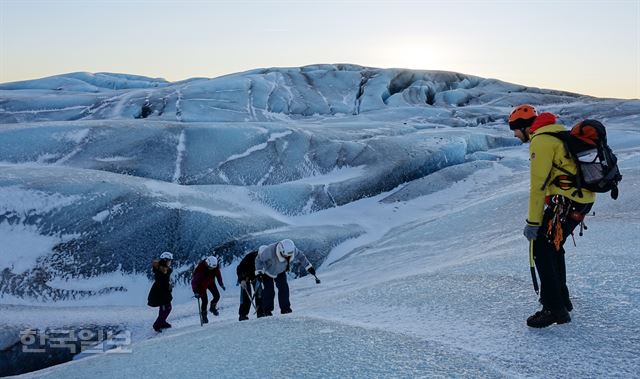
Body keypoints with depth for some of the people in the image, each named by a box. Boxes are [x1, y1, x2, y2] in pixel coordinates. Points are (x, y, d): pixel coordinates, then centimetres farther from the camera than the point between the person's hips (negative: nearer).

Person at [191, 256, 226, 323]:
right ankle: (203, 316, 11)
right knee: (205, 300, -10)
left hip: (210, 282, 5)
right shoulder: (200, 267, -36)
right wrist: (195, 291, -37)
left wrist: (221, 284, 3)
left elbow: (218, 275, -1)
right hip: (201, 284, -5)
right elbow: (194, 280, -33)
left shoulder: (215, 266, -21)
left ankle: (212, 307, 24)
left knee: (217, 296, -6)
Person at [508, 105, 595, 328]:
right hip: (583, 198, 10)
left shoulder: (540, 140, -13)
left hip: (567, 201, -10)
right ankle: (561, 299, 32)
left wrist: (533, 222, -15)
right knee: (553, 246, 21)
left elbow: (538, 184, -18)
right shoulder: (557, 132, 18)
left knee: (541, 248, -6)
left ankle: (554, 308, -5)